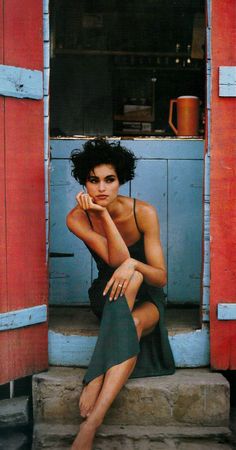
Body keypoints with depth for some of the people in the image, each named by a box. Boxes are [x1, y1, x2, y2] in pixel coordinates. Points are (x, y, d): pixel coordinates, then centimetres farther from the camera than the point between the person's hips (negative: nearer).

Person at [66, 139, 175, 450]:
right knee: (129, 278, -35)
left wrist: (133, 264, -38)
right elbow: (116, 260, -31)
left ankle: (91, 423, -41)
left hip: (147, 298, 0)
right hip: (108, 294, 1)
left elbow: (161, 277, -18)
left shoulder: (143, 213, -18)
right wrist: (103, 215, -39)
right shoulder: (77, 218, -15)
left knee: (132, 323, -37)